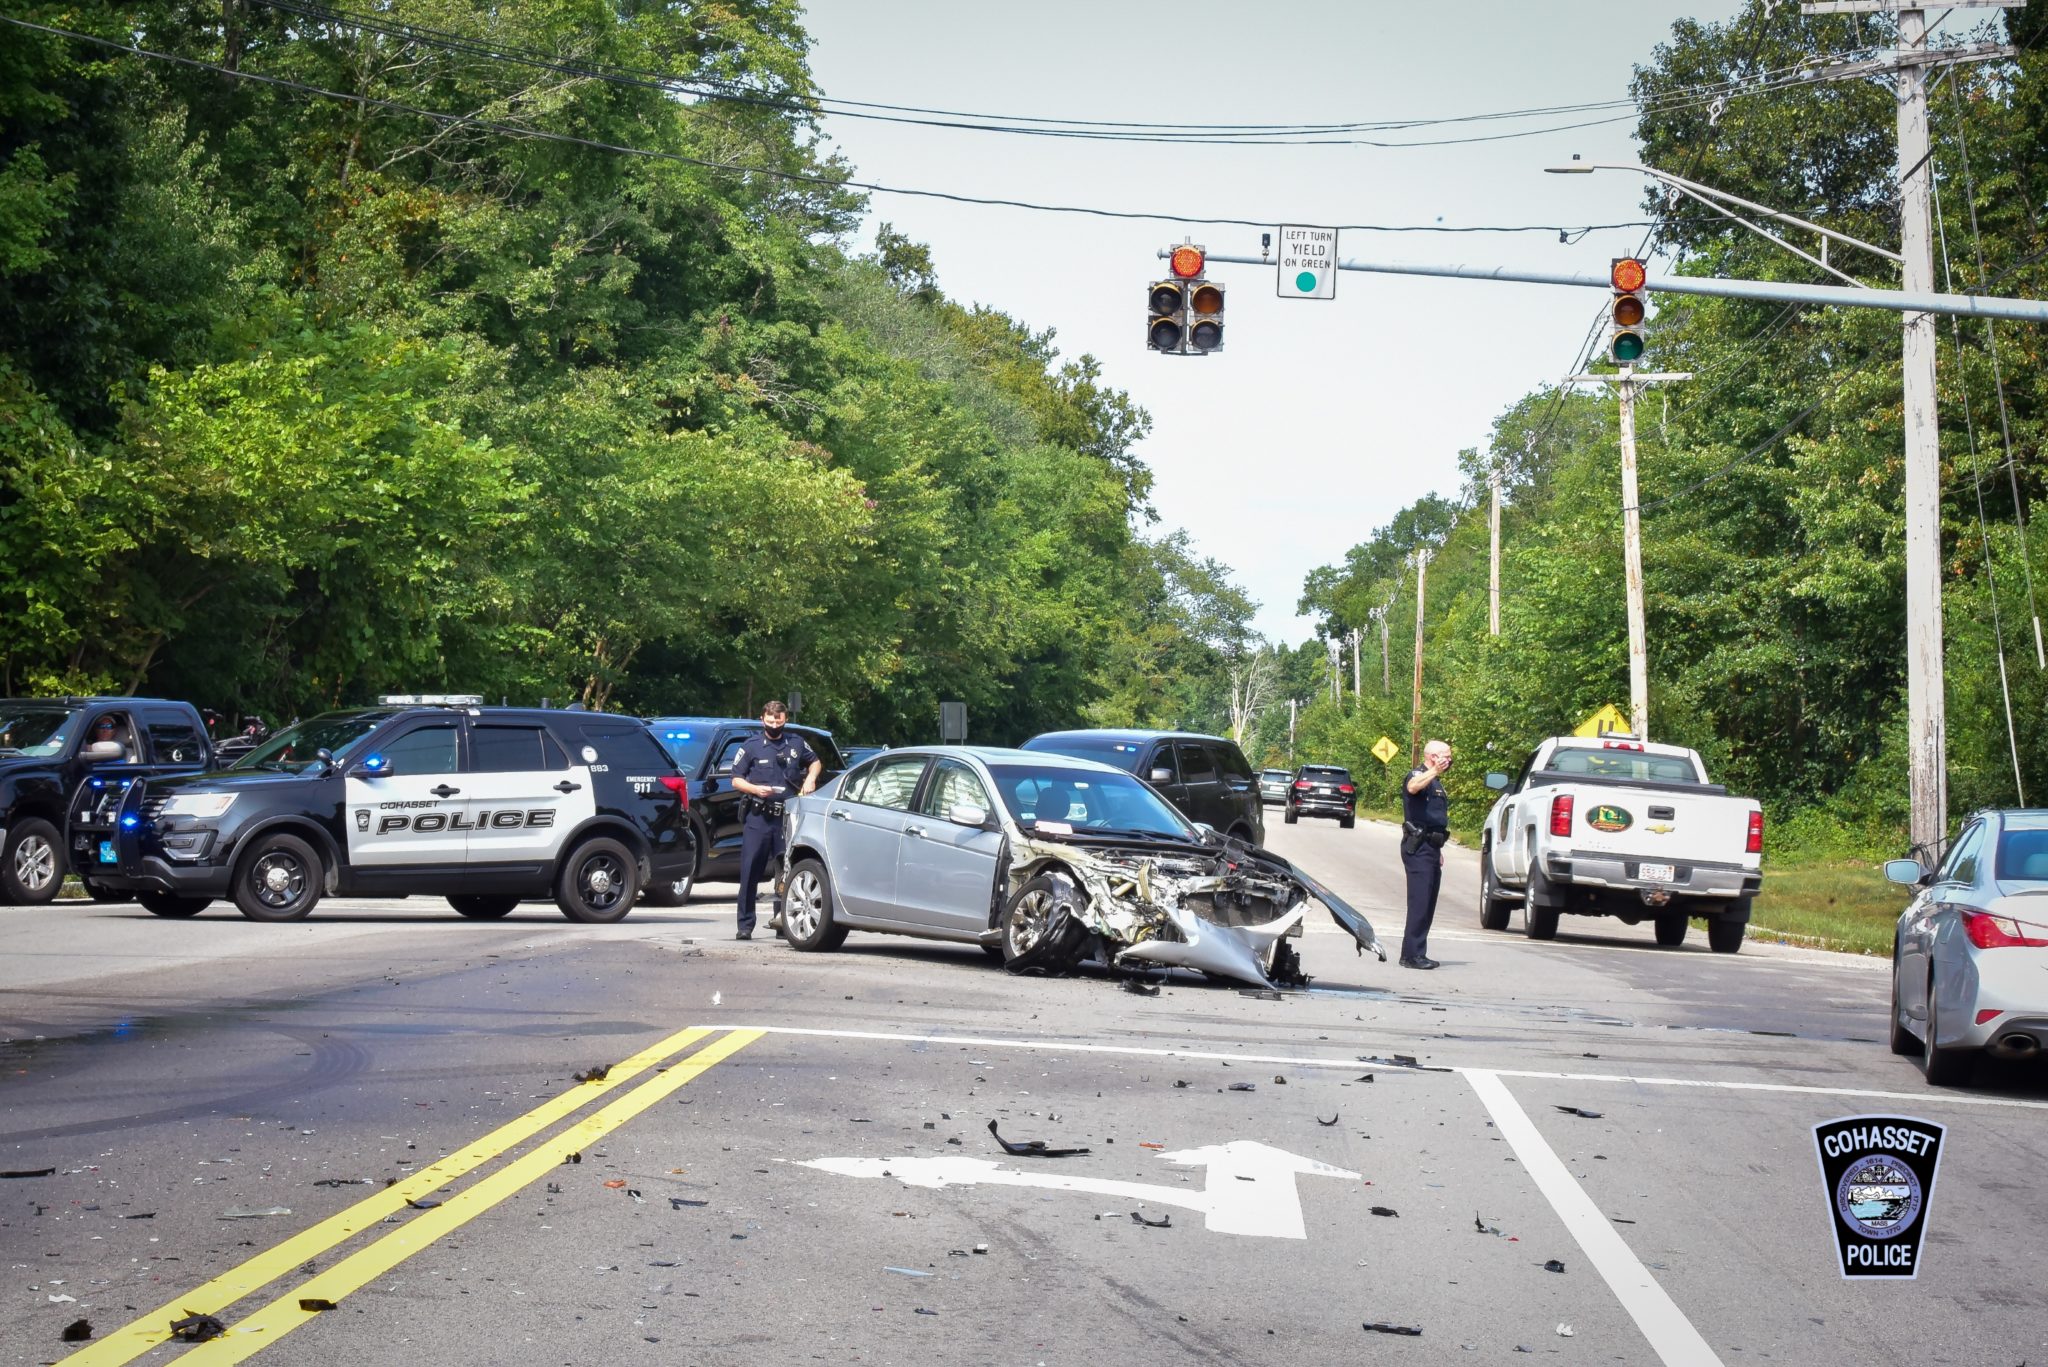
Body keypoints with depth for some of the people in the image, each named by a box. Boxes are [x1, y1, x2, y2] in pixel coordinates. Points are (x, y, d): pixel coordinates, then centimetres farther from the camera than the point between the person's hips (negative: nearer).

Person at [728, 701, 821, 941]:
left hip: (788, 817, 2)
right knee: (750, 872, -4)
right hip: (758, 817, -2)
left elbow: (815, 761, 27)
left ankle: (783, 918, 9)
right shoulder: (751, 746, 4)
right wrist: (755, 789, -13)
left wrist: (811, 778, 6)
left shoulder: (796, 743, 10)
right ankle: (745, 926, 0)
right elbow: (736, 779, 5)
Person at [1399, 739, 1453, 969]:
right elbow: (1412, 788, -35)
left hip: (1431, 848, 10)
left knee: (1427, 904, 11)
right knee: (1420, 902, -13)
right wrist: (1434, 771, -44)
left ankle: (1414, 954, 16)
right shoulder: (1418, 775, -8)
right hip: (1418, 848, -10)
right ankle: (1413, 954, -13)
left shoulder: (1436, 782, 22)